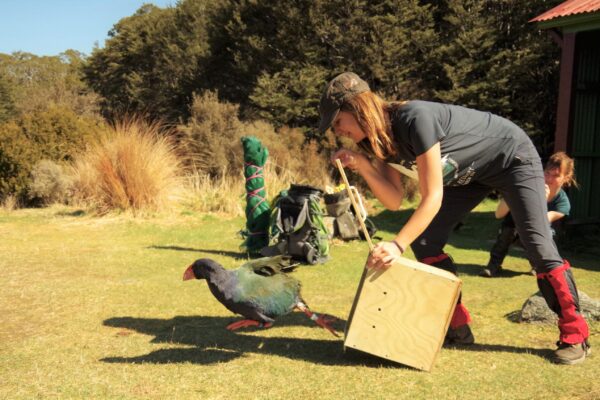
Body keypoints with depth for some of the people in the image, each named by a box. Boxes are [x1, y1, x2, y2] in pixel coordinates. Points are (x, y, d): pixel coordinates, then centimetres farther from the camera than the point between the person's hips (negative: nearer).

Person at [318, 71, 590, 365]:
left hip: (512, 158, -7)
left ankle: (574, 335, 1)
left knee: (537, 243, -15)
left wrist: (397, 245, -41)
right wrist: (361, 164, -24)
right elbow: (394, 200, -13)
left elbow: (433, 197, -35)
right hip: (469, 172, 8)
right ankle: (458, 327, 6)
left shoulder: (415, 118, -36)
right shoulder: (380, 139, -11)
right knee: (424, 240, -4)